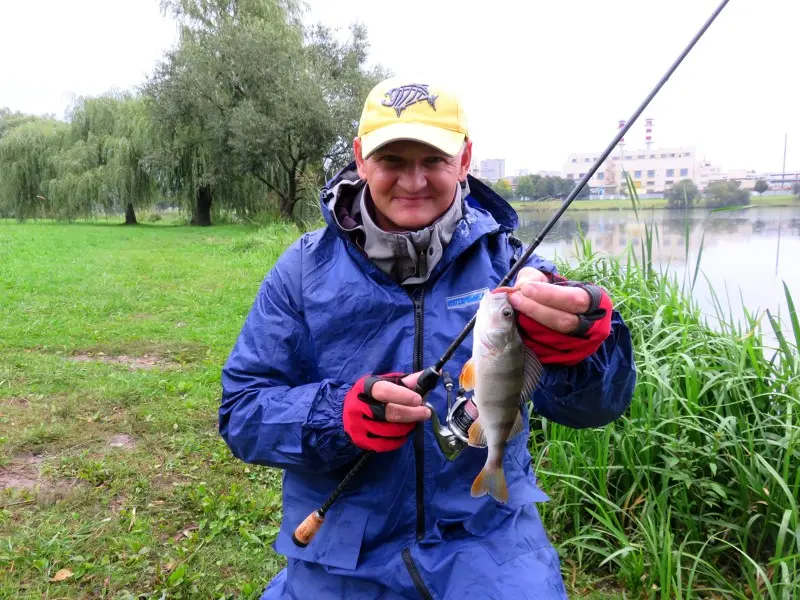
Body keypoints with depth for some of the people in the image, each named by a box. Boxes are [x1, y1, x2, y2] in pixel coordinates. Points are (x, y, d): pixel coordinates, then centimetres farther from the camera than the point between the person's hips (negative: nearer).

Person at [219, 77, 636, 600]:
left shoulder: (505, 261, -5)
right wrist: (347, 413, -23)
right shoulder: (306, 268, -4)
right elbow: (242, 411, -5)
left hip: (487, 539, 0)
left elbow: (593, 405, -13)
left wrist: (578, 336, -36)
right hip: (341, 549, 1)